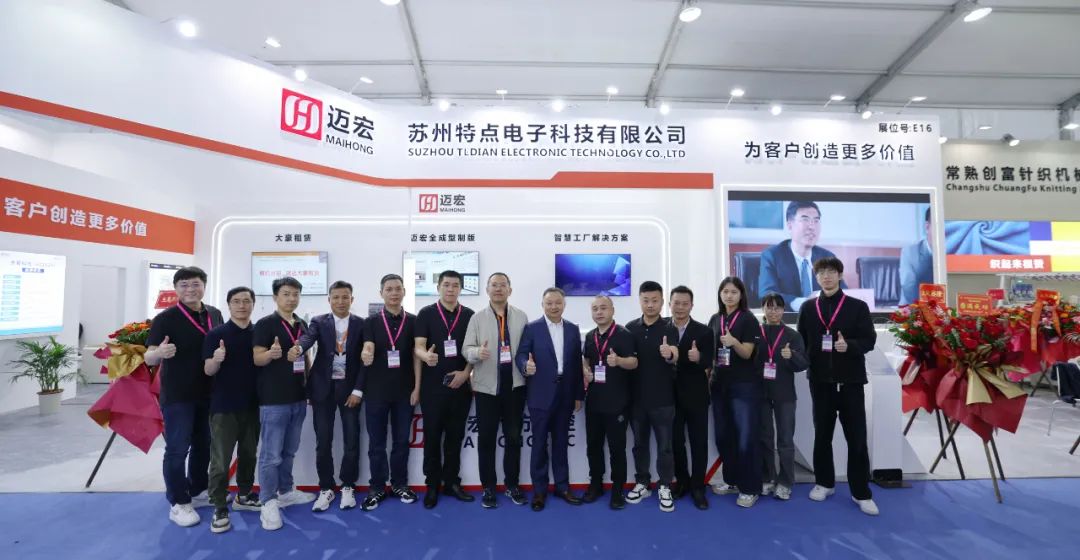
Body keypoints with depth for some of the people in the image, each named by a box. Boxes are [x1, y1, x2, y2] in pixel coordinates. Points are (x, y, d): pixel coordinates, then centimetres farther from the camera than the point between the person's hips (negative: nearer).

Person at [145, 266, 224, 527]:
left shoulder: (215, 315, 4)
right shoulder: (166, 318, -12)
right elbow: (149, 358, -16)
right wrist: (159, 353, -37)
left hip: (208, 393, 6)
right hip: (177, 395, -5)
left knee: (203, 445, 16)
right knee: (177, 449, 3)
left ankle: (198, 491, 33)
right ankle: (179, 503, 17)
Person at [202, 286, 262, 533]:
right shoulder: (216, 334, -6)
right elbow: (208, 370, -9)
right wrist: (216, 359, -30)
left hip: (253, 405, 4)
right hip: (224, 406, -4)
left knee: (249, 454, 16)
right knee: (221, 460, 1)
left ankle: (244, 496, 32)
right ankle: (219, 509, 12)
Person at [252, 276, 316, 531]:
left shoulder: (303, 325, 10)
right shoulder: (265, 324, -8)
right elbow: (257, 358, -14)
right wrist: (271, 353, -36)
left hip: (298, 397, 6)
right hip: (273, 399, -6)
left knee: (289, 451, 17)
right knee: (271, 454, 0)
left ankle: (286, 492, 29)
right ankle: (268, 503, 10)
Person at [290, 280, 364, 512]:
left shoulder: (361, 324, 1)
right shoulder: (319, 322, 3)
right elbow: (308, 337, -20)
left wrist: (358, 390, -7)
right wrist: (297, 348, -43)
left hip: (349, 388, 0)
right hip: (323, 388, 1)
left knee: (351, 439, 4)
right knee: (323, 441, 6)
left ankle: (348, 486, 21)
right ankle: (326, 488, 22)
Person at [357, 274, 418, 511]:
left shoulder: (413, 321, 1)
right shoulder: (371, 321, -1)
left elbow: (416, 355, 1)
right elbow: (367, 350, -12)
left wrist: (417, 387, -3)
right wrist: (365, 355, -37)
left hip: (404, 391, 1)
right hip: (376, 391, -1)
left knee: (401, 440, 11)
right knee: (376, 442, 8)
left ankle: (399, 484, 27)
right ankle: (377, 487, 22)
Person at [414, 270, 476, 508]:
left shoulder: (469, 315, 4)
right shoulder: (426, 314, -1)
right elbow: (418, 347, -8)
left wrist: (466, 373, -9)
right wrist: (426, 356, -31)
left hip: (460, 384, 2)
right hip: (432, 385, -2)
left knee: (455, 436, 10)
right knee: (432, 436, 6)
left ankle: (451, 482, 22)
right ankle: (432, 485, 18)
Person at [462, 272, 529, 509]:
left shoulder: (521, 317, 5)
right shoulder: (477, 318, 1)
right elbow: (467, 349, -3)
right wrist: (477, 352, -24)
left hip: (515, 386, 1)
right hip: (487, 387, -1)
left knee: (514, 437, 11)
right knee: (486, 439, 7)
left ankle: (512, 484, 26)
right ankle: (488, 487, 21)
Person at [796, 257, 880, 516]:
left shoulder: (858, 306, 2)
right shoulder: (808, 308, 7)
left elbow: (869, 339, -4)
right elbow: (801, 340, 8)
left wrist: (849, 346, -22)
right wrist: (807, 363, -4)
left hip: (850, 380, -2)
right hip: (820, 380, 2)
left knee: (857, 437, 2)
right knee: (822, 434, 11)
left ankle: (861, 492, 14)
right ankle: (824, 483, 26)